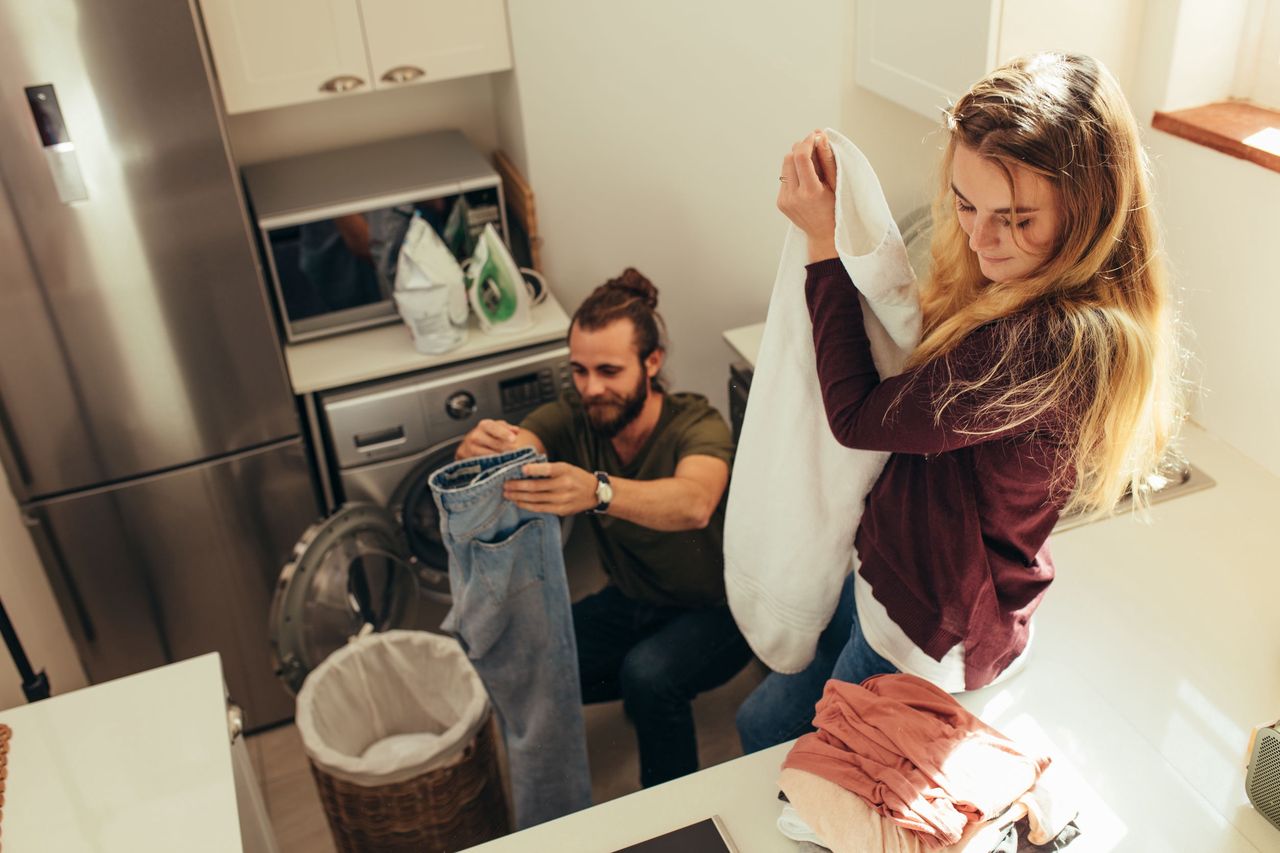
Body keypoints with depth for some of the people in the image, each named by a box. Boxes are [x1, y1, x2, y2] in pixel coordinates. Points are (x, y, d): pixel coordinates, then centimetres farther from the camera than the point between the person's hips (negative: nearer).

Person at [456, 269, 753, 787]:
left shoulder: (697, 425, -26)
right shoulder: (574, 418, -12)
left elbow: (695, 503, -48)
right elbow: (517, 444, -30)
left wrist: (596, 491, -66)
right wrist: (484, 445, -56)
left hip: (716, 610, -5)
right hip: (630, 603, 5)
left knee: (648, 673, -32)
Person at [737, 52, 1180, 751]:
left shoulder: (1053, 343, -36)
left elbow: (856, 416, -25)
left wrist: (825, 243, -19)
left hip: (929, 634, -9)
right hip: (889, 577, 9)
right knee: (760, 722, 26)